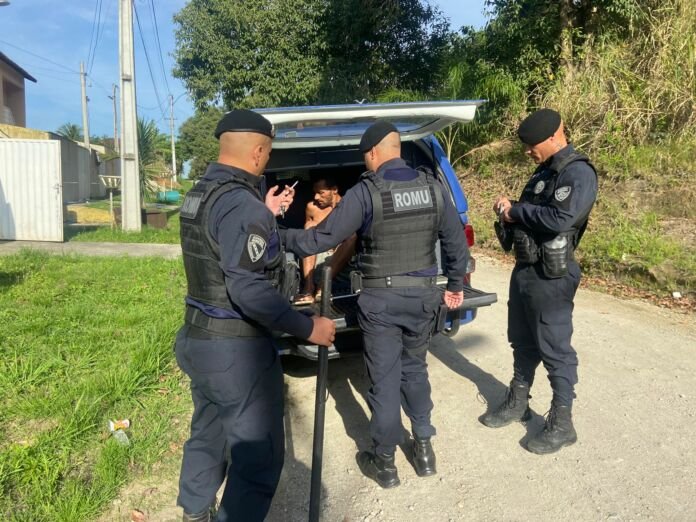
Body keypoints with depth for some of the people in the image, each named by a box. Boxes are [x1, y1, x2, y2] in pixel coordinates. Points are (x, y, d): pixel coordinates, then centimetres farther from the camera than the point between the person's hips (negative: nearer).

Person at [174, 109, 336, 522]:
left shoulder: (202, 193, 8)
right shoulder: (241, 203, -23)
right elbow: (249, 290, -29)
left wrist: (265, 215, 18)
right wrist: (307, 327, -21)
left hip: (199, 338, 10)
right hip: (235, 349, -10)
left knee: (208, 434, 27)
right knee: (259, 456, 5)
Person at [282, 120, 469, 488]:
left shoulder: (365, 192, -14)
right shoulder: (433, 187, 1)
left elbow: (322, 238, -12)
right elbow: (456, 242, 7)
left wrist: (281, 236, 4)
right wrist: (456, 284, 20)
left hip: (380, 300, -4)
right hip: (422, 296, 5)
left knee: (384, 378, 8)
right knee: (415, 369, 21)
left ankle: (384, 462, 22)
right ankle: (424, 447, 31)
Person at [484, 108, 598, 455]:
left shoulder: (578, 173, -14)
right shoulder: (545, 170, 14)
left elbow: (559, 219, -28)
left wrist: (516, 210, -15)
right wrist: (511, 213, -1)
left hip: (551, 277, -9)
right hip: (525, 268, 9)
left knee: (555, 349, 0)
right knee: (523, 342, 18)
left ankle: (561, 424, 14)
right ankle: (517, 402, 34)